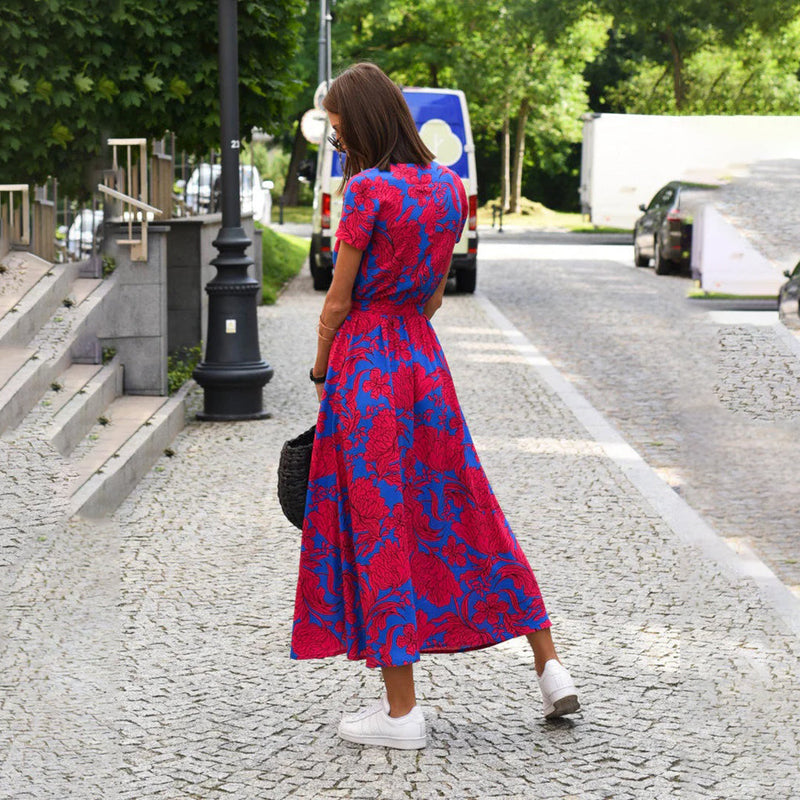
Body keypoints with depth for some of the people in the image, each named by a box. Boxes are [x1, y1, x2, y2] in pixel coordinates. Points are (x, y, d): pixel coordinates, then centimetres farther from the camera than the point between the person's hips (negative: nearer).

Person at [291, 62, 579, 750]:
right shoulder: (449, 186, 7)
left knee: (377, 527, 1)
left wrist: (321, 370, 4)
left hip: (364, 359, -7)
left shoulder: (368, 189, -15)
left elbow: (338, 301, -10)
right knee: (463, 510, 15)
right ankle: (550, 667, 18)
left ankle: (402, 710, 7)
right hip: (425, 358, 7)